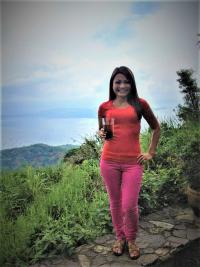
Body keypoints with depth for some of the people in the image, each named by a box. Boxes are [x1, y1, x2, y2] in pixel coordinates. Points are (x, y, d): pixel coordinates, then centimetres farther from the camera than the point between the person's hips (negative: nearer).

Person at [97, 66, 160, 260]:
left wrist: (151, 152, 8)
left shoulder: (140, 104, 1)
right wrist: (101, 134, -4)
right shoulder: (104, 107, 4)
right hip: (109, 162, 2)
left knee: (129, 206, -1)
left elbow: (156, 128, 13)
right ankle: (119, 237, 37)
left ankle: (131, 240, 28)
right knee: (115, 203, 13)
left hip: (133, 162, -1)